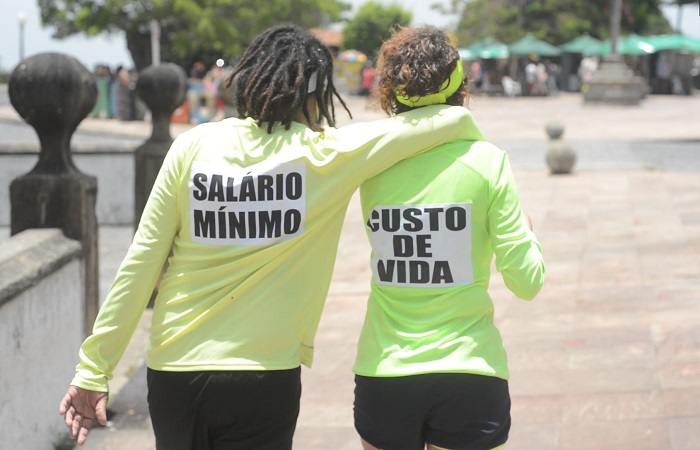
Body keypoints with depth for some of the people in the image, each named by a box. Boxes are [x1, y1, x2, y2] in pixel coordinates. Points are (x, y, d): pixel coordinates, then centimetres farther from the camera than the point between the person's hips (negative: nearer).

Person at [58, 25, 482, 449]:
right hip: (264, 381, -3)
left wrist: (93, 369, 3)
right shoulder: (325, 154, -6)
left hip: (173, 372, 3)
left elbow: (140, 263, -2)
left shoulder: (193, 146, -2)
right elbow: (457, 121, 2)